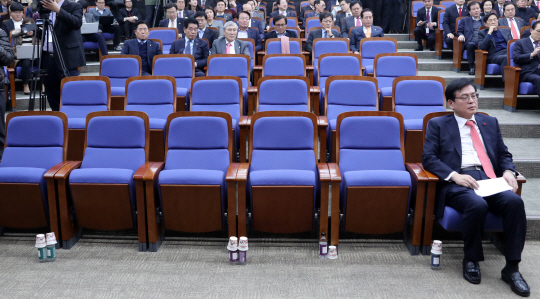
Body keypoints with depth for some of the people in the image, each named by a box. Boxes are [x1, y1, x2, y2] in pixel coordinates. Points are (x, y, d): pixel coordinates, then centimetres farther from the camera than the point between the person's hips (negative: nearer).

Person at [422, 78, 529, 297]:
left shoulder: (490, 123, 25)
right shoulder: (438, 125, 13)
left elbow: (504, 154, 24)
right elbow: (429, 158, 2)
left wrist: (508, 171, 1)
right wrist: (454, 175, -14)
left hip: (490, 180, 4)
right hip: (457, 183, -3)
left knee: (515, 201, -28)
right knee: (477, 205, -35)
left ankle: (512, 267, -18)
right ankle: (471, 260, -10)